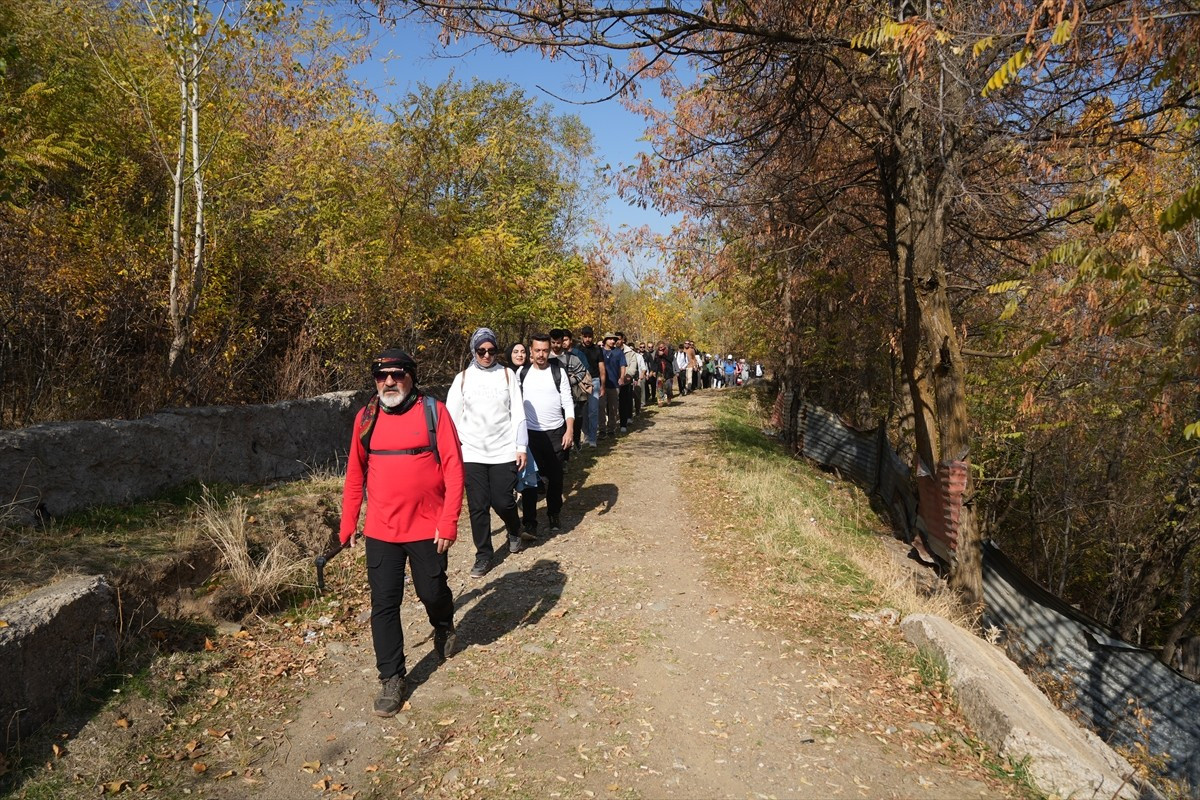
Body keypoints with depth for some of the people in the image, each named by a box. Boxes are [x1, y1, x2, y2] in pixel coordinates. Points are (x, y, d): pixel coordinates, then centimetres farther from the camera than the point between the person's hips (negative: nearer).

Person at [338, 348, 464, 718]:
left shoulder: (434, 411, -7)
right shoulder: (366, 417, 4)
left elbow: (453, 468, -10)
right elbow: (355, 474, 9)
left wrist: (449, 521, -14)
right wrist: (348, 524, 9)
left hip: (427, 528, -2)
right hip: (380, 531, 3)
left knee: (433, 592, 13)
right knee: (384, 604, 5)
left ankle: (444, 629, 48)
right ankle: (391, 679, 21)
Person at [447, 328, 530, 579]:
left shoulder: (507, 375, 2)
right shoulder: (462, 378, 2)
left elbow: (518, 413, 2)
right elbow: (451, 416, 4)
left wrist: (521, 447, -1)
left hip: (504, 452, -1)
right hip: (472, 453, 1)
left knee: (503, 502, 1)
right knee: (478, 507, 3)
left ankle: (514, 531, 34)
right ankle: (484, 555, 19)